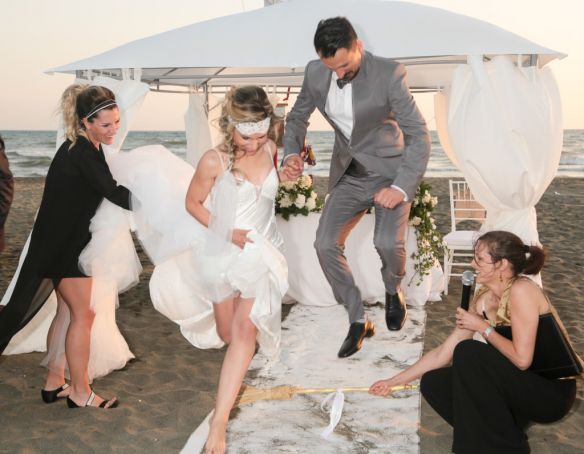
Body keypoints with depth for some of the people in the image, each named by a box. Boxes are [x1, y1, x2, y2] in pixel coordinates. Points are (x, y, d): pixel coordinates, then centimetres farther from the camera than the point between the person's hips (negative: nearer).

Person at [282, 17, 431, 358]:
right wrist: (292, 151, -9)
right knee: (326, 244, -7)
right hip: (349, 175, 5)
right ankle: (358, 321, 12)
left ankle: (393, 291, 13)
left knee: (388, 243, -25)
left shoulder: (389, 74, -20)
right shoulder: (315, 73, -6)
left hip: (390, 172, -4)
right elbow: (298, 116, 12)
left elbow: (419, 135, -20)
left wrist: (401, 187, -32)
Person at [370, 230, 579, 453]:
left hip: (552, 392, -7)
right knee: (433, 382, -5)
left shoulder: (521, 290, -21)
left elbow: (522, 359, -26)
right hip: (519, 386, 7)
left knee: (469, 351, -25)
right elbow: (444, 352, 4)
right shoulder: (482, 300, 1)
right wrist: (394, 381, 4)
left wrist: (484, 328, -13)